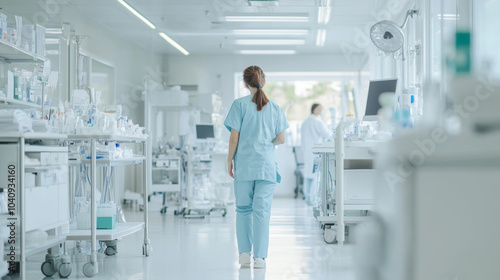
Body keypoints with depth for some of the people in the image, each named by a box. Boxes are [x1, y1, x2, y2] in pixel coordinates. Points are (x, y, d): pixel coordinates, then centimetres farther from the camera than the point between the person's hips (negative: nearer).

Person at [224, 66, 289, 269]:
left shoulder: (240, 104, -4)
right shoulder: (274, 107, 4)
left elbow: (234, 137, -6)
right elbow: (281, 139, 4)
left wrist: (229, 160, 4)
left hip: (244, 166, -1)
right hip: (267, 166, 1)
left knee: (243, 209, 11)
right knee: (262, 210, 2)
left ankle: (244, 253, 7)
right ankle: (259, 257, 0)